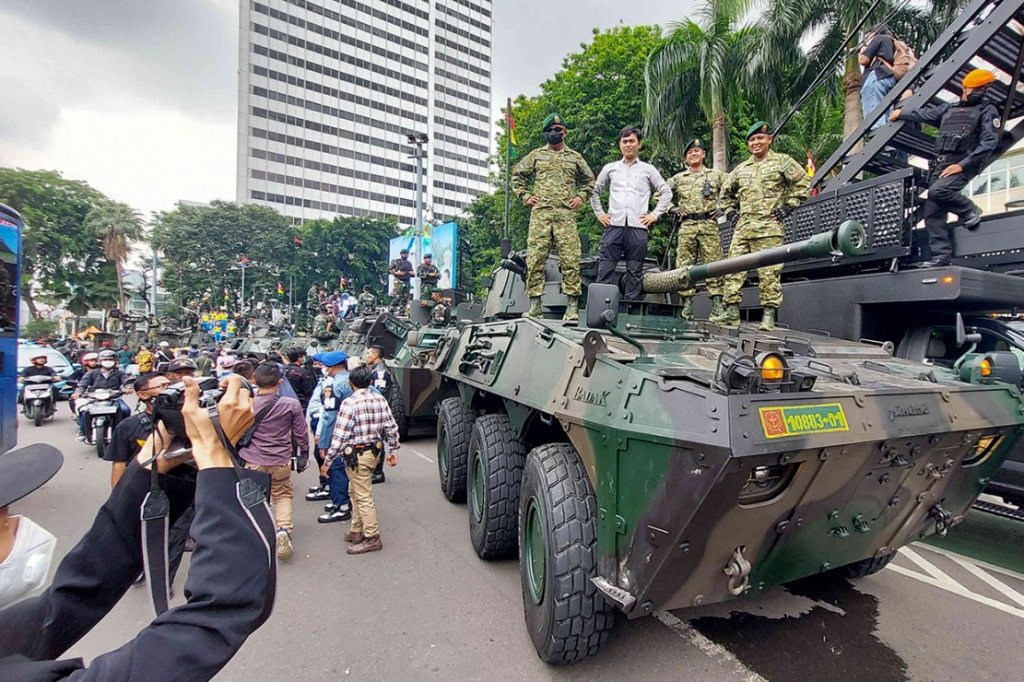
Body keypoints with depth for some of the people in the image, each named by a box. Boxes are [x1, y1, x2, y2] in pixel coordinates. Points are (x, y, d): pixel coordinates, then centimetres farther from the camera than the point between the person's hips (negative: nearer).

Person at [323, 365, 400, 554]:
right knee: (355, 493, 22)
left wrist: (328, 460, -11)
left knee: (364, 497, 1)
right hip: (373, 452, 8)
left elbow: (340, 435, -19)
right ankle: (356, 531, 32)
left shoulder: (350, 403, -17)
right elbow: (391, 427, 6)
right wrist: (392, 451, 15)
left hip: (357, 455, -8)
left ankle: (372, 539, 10)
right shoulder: (380, 399, 4)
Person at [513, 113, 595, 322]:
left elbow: (589, 180, 26)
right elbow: (517, 176, 21)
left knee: (571, 260, -7)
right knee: (535, 260, -5)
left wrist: (581, 196, 10)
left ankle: (572, 306, -3)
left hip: (566, 215, 0)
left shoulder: (575, 157, 17)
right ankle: (535, 304, 2)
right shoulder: (535, 155, 16)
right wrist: (525, 196, 8)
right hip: (540, 214, 0)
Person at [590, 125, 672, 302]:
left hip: (638, 227, 0)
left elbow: (666, 193, 15)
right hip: (614, 225, 1)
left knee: (634, 272, 0)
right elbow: (595, 191, 24)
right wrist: (599, 213, 12)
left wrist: (654, 215, 4)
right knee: (605, 269, -8)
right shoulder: (610, 168, 18)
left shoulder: (648, 169, 16)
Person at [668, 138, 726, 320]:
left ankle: (717, 305, -4)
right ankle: (687, 304, 0)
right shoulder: (678, 178, 16)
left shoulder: (716, 175, 15)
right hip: (686, 226, 1)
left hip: (709, 225, -1)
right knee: (684, 265, -4)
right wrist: (673, 209, 8)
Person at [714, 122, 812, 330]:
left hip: (769, 228, -5)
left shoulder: (781, 161, 7)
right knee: (733, 270, -2)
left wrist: (788, 206, -3)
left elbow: (804, 183, 4)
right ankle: (731, 311, 2)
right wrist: (730, 211, 18)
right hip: (742, 228, 5)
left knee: (769, 273, -7)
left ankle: (769, 315, -4)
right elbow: (725, 192, 31)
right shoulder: (741, 169, 20)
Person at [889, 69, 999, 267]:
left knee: (938, 191, -33)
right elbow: (925, 114, 36)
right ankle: (941, 255, -4)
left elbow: (989, 143, -8)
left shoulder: (987, 111, 2)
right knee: (933, 212, -4)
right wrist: (902, 113, 44)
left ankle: (970, 211, -4)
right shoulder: (950, 108, 21)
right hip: (941, 163, 6)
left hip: (963, 165, -6)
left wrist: (962, 165, -17)